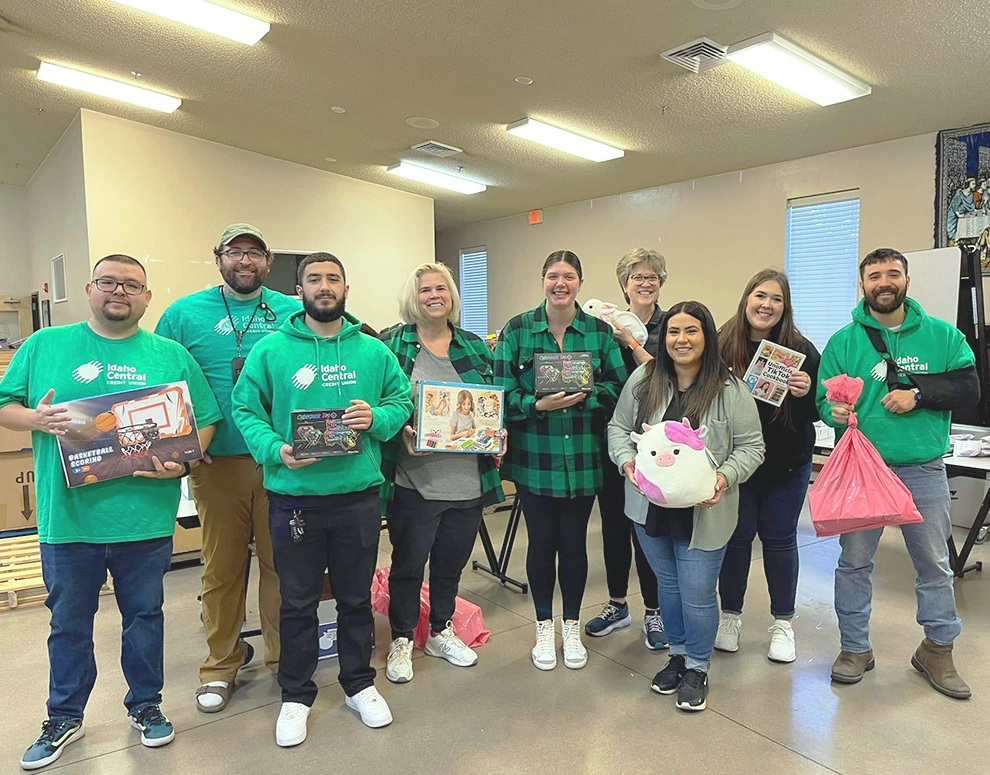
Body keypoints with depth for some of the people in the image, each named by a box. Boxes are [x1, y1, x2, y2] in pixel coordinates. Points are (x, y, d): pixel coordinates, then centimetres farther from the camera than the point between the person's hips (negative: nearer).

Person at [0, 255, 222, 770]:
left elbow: (205, 420, 3)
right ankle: (65, 717, 36)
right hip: (68, 516, 1)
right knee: (69, 622, 16)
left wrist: (183, 462, -14)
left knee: (144, 615, 15)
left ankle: (146, 705, 35)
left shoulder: (171, 355, 3)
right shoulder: (44, 346, 5)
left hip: (146, 518, 0)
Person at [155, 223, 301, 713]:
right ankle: (221, 665, 29)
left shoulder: (294, 314, 5)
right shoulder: (185, 314, 4)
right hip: (217, 462, 0)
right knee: (222, 566, 11)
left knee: (281, 562, 9)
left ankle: (284, 659, 27)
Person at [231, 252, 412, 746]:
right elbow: (245, 409, -2)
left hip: (359, 494, 2)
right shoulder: (271, 350, -2)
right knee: (297, 603, 13)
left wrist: (377, 418, -14)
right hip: (294, 497, -1)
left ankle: (360, 684, 37)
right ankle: (296, 696, 33)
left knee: (356, 597, 17)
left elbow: (401, 400, 7)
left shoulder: (373, 351, 4)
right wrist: (275, 450, -18)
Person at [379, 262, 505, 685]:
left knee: (452, 562, 19)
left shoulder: (475, 346, 9)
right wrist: (401, 431, -20)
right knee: (408, 563, 10)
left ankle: (441, 632, 41)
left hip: (468, 479, 4)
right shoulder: (392, 344, -4)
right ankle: (401, 641, 32)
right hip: (414, 480, -4)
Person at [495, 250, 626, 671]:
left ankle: (571, 627, 32)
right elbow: (503, 393, -5)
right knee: (541, 541, 11)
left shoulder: (601, 332, 2)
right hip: (534, 457, -1)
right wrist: (539, 405, -21)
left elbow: (618, 388, -2)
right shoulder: (517, 330, -1)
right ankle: (544, 628, 31)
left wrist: (583, 395, -19)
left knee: (574, 542, 11)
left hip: (583, 458, 1)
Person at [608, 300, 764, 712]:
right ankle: (677, 654, 42)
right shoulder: (643, 379, -1)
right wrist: (627, 461, -12)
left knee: (697, 595, 4)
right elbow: (618, 427, 6)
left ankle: (697, 668, 30)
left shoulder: (729, 389, -10)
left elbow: (751, 446, -5)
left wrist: (726, 476, -21)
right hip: (651, 506, 3)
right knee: (668, 584, 19)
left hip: (703, 513, -3)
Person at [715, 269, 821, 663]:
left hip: (787, 463, 1)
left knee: (779, 539, 11)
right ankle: (730, 615, 28)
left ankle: (783, 623, 27)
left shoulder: (801, 350, -7)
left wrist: (806, 392, -23)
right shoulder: (722, 345, -9)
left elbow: (820, 409, -3)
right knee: (736, 535, 9)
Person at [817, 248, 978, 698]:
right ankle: (855, 647, 23)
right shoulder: (844, 341, 2)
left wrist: (919, 396, -13)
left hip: (923, 470, 1)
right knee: (854, 560, 7)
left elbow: (968, 389, 2)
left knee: (934, 563, 12)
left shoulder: (942, 336, 5)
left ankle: (937, 650, 31)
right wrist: (835, 412, -22)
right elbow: (824, 398, 0)